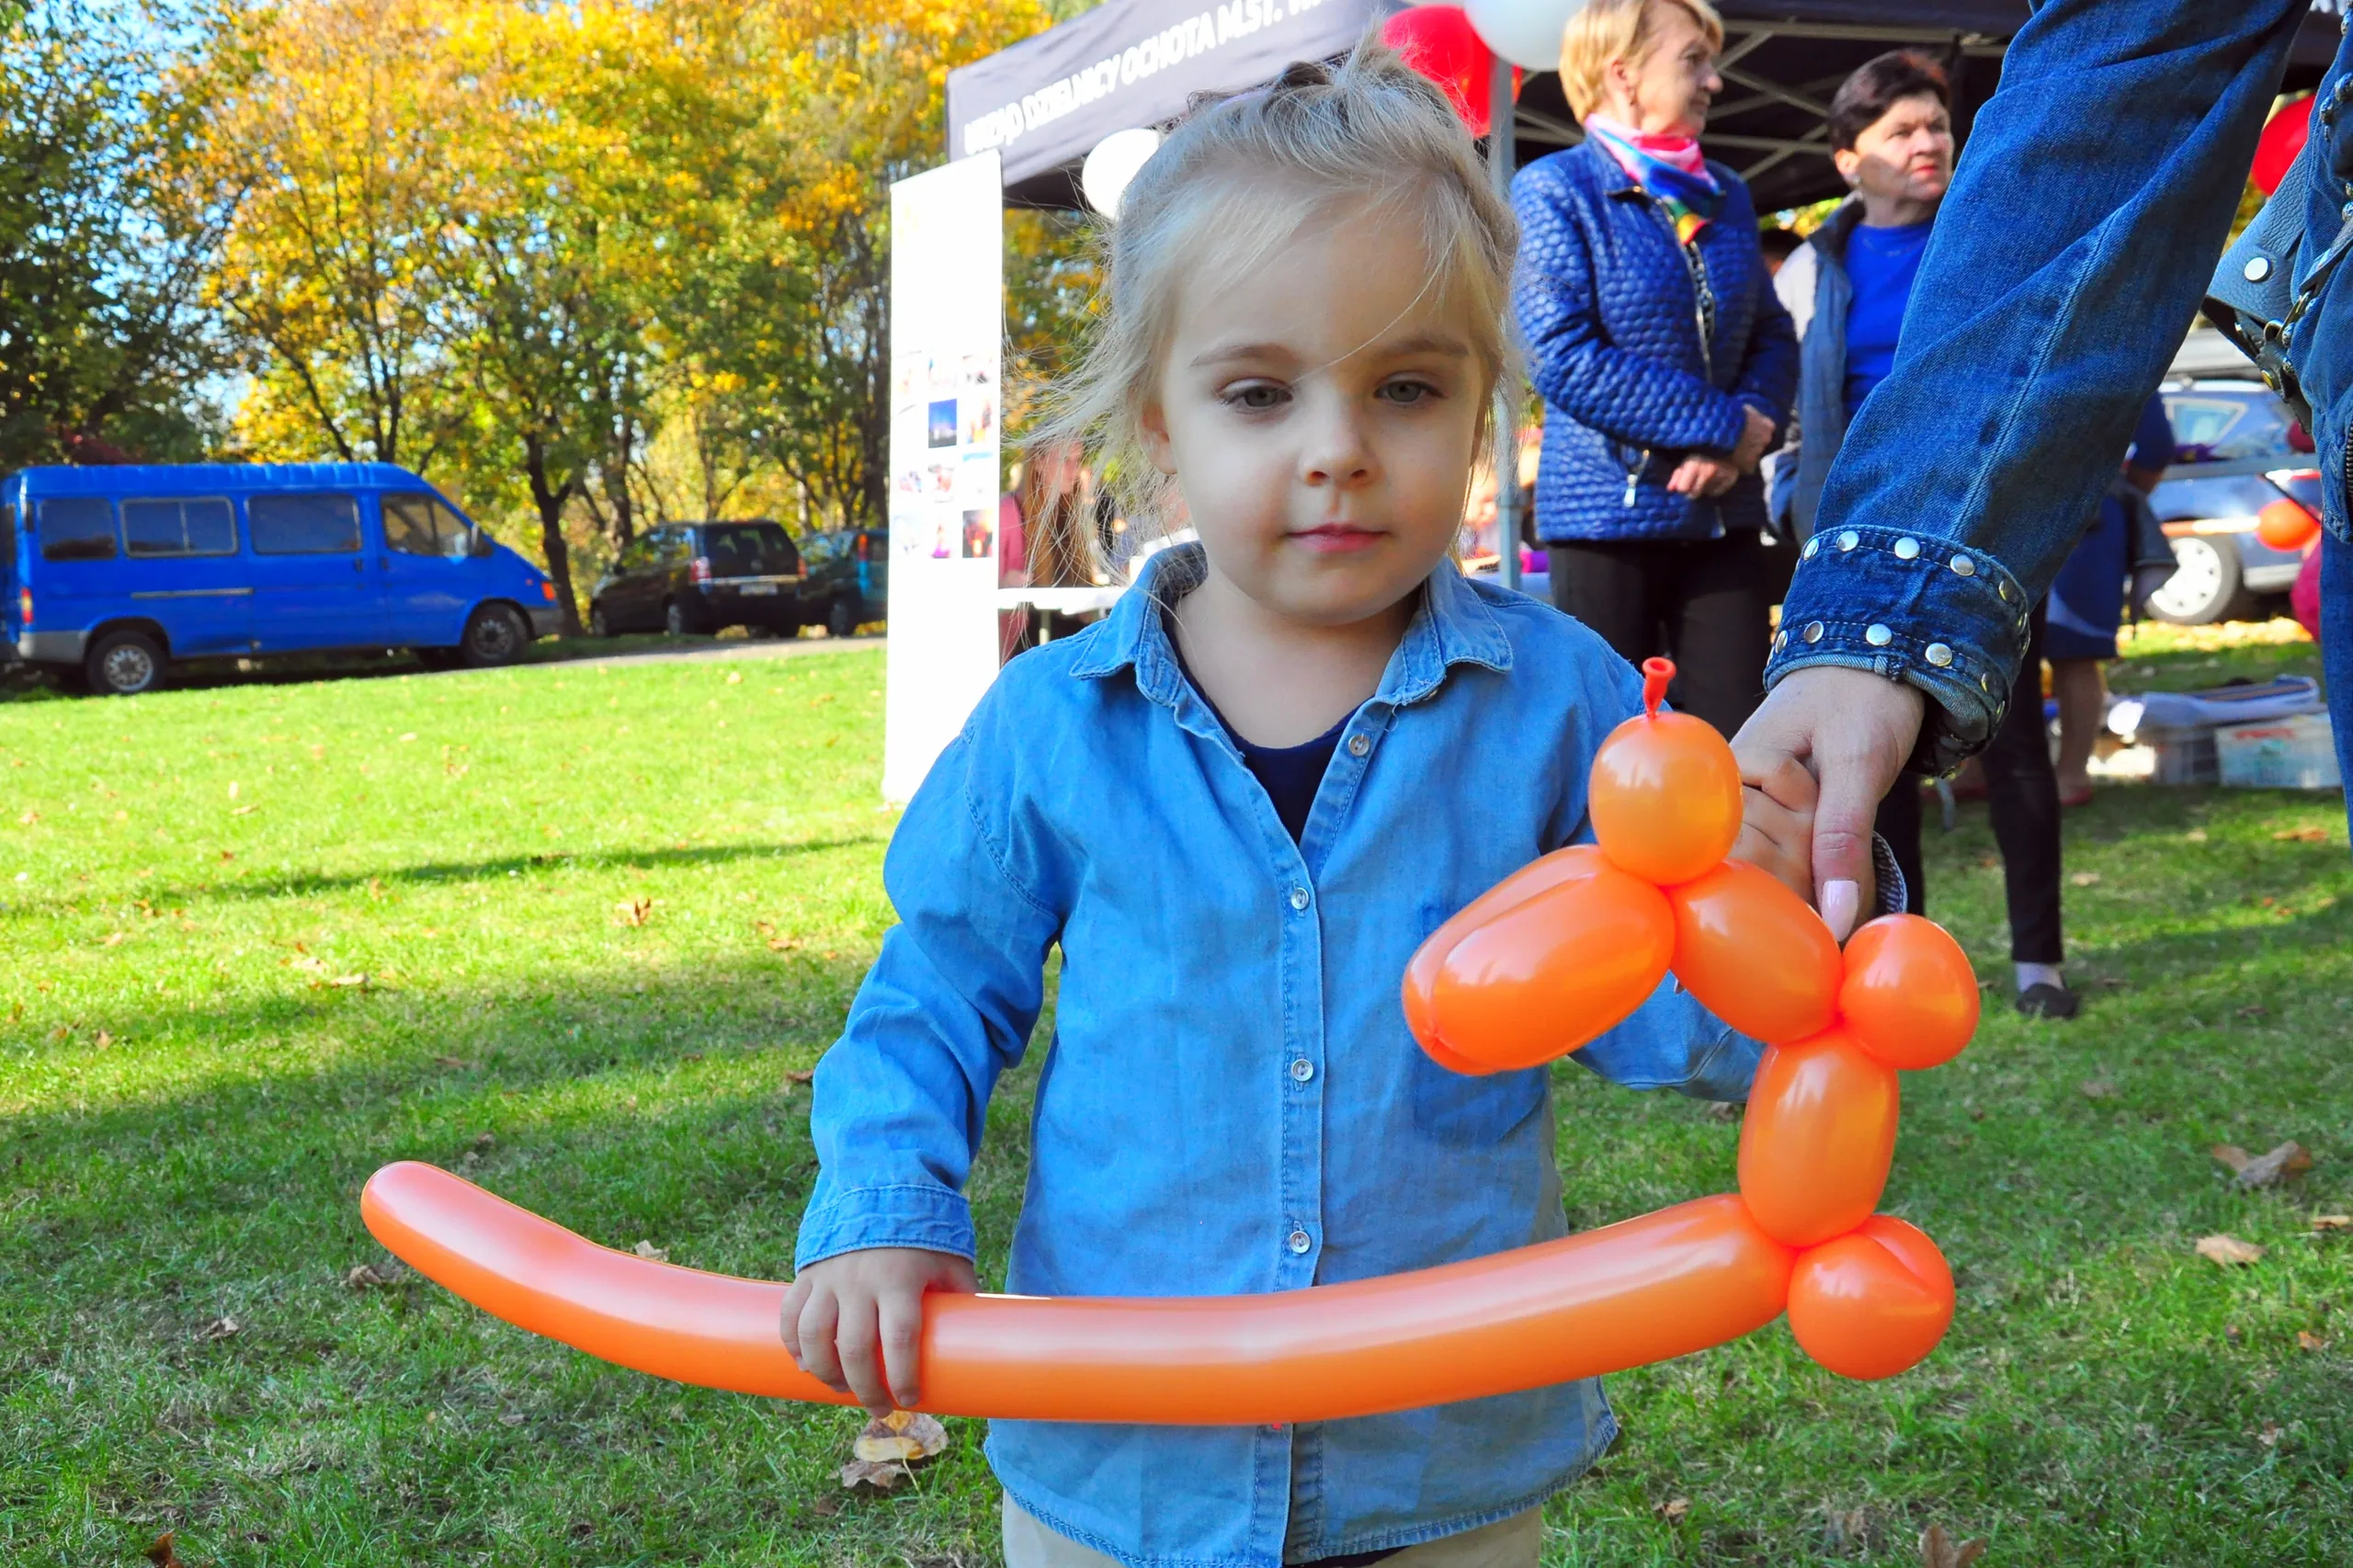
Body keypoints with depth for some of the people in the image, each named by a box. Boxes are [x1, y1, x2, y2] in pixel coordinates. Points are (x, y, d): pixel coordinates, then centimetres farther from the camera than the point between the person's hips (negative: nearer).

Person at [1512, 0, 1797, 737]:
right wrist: (1722, 422, -13)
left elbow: (1773, 336, 13)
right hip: (1608, 510, -5)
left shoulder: (1725, 194, 13)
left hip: (1722, 513, 5)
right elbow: (1562, 357, -14)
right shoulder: (1555, 190, -4)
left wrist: (1746, 438, -9)